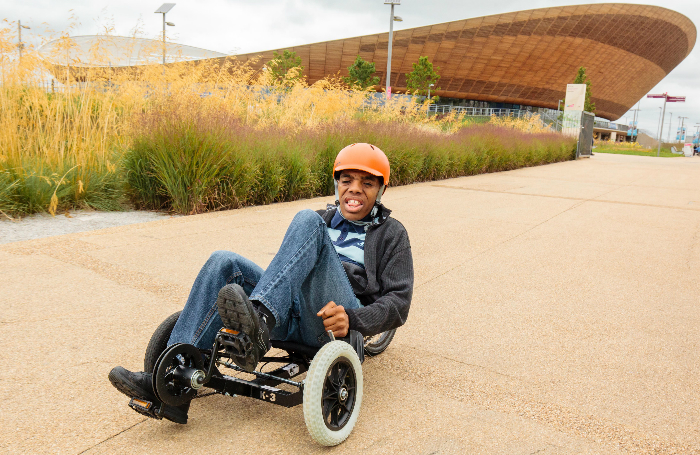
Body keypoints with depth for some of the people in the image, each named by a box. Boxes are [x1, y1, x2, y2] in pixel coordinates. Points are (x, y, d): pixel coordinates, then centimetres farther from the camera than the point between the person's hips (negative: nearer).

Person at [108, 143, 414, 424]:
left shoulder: (391, 233, 12)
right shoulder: (325, 219, 26)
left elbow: (398, 300, 2)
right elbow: (292, 269, 28)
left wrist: (352, 320, -17)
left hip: (333, 323, -5)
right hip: (294, 315, 5)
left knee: (307, 221, -23)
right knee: (224, 262, -17)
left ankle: (258, 327, -44)